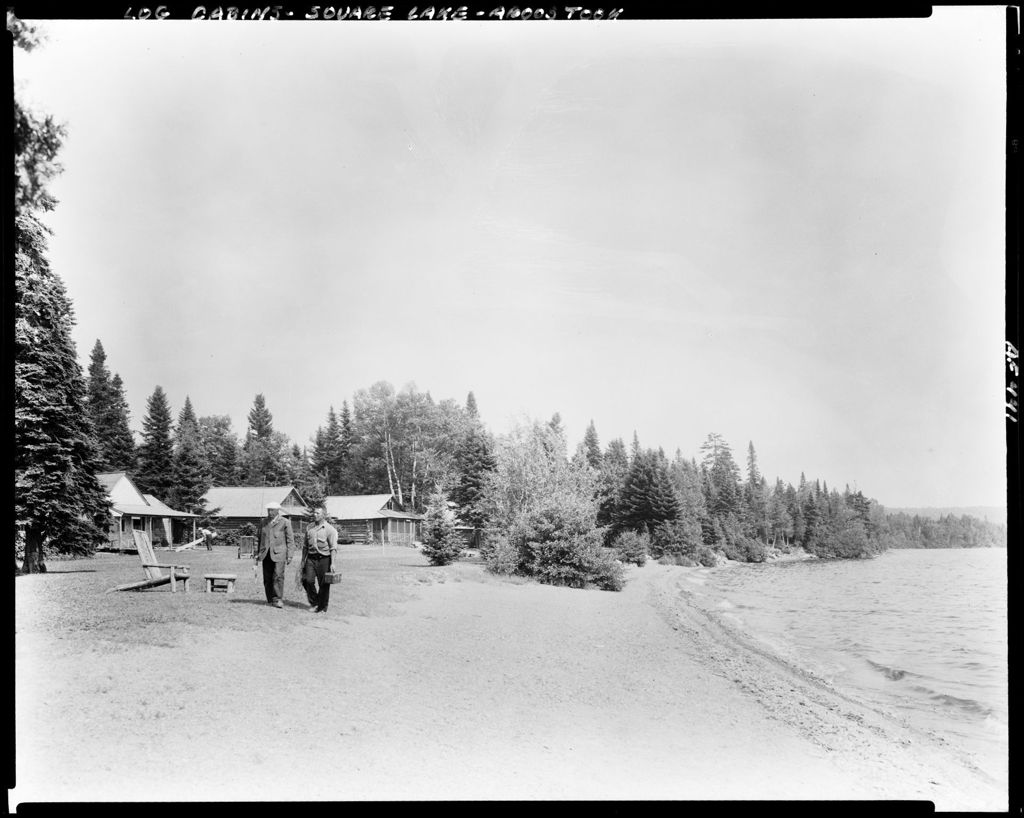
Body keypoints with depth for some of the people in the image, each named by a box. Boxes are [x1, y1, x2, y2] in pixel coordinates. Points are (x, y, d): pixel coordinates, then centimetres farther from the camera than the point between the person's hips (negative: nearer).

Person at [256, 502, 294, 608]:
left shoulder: (285, 522, 2)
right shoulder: (264, 523, 16)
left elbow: (290, 540, 3)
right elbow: (260, 539, 23)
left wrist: (289, 556, -3)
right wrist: (258, 553, 18)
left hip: (278, 553, -4)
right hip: (266, 554, 4)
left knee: (278, 576, -13)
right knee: (267, 578, 3)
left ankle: (279, 599, -9)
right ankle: (270, 599, 11)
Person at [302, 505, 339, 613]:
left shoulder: (330, 529, -4)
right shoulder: (309, 527, 13)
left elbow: (333, 548, -9)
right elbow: (305, 546, 20)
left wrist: (332, 563, -16)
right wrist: (303, 560, 18)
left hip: (324, 559, -4)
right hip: (311, 558, 4)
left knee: (323, 585, 0)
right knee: (308, 580, -10)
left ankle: (322, 608, 13)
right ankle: (314, 603, 9)